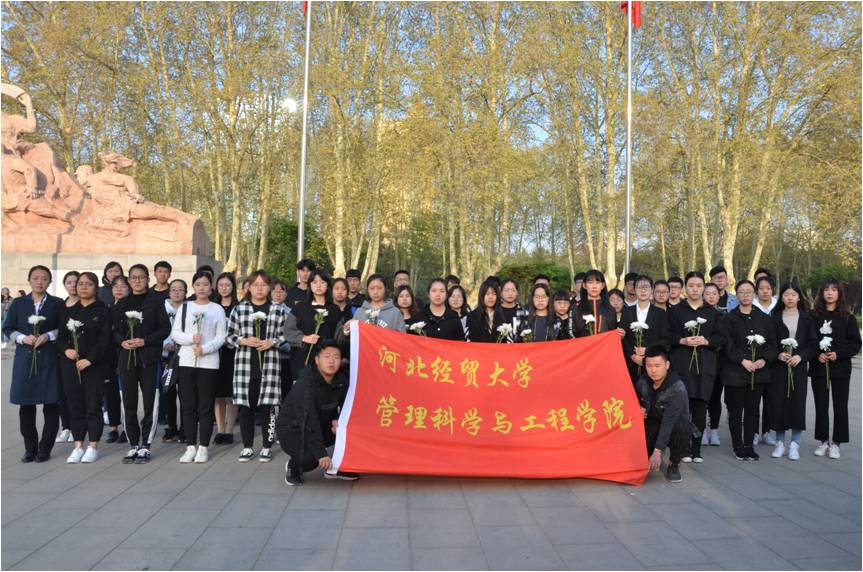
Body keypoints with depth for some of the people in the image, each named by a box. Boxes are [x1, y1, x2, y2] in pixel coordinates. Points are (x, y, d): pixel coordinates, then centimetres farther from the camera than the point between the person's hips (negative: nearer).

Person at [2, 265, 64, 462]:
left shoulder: (57, 304, 4)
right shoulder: (18, 303, 10)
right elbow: (7, 328, 10)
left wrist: (48, 336, -13)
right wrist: (23, 338, -8)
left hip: (49, 359, -2)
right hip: (25, 358, 2)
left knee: (51, 405, -1)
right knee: (26, 405, 5)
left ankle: (44, 449, 10)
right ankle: (30, 448, 18)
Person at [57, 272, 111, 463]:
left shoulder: (103, 310, 0)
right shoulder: (68, 311, 12)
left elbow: (105, 339, -7)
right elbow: (61, 337, 11)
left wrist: (90, 359, -16)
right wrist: (66, 350, -9)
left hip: (95, 365, -4)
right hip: (70, 364, 4)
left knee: (93, 406, -1)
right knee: (75, 406, 7)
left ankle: (93, 447, 9)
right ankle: (78, 447, 15)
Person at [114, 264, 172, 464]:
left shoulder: (156, 301, 2)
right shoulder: (122, 303, 13)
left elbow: (165, 328, -2)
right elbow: (116, 329, 14)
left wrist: (145, 341, -13)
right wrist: (122, 341, -6)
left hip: (149, 357, -3)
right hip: (127, 356, 3)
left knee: (150, 401, -2)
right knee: (129, 402, 5)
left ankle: (145, 445, 6)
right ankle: (133, 444, 15)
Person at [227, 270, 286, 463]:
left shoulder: (277, 310, 6)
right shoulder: (239, 309, 6)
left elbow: (284, 335, 9)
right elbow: (230, 336, 8)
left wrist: (272, 342, -9)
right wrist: (244, 341, -10)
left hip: (268, 364, -1)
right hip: (245, 364, 1)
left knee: (266, 406, 0)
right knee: (245, 406, 4)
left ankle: (266, 447, 11)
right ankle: (247, 447, 16)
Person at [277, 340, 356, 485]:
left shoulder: (341, 380, -7)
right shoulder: (306, 382, -27)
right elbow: (308, 420, -33)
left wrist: (338, 420, -18)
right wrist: (321, 453, -37)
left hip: (321, 426, 7)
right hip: (292, 429, -7)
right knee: (312, 456, -34)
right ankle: (293, 467, 2)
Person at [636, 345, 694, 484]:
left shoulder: (677, 389, -26)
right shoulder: (643, 381, -8)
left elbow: (668, 422, -33)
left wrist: (657, 451, -38)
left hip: (674, 428, -4)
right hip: (652, 425, 4)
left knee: (680, 425, -39)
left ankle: (674, 465, -12)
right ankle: (650, 459, 15)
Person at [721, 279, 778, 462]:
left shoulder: (764, 319, 11)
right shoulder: (729, 318, 1)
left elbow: (772, 343, 8)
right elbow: (727, 344, -7)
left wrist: (764, 360, -8)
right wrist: (743, 361, -16)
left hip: (758, 371, 3)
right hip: (735, 372, -3)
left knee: (752, 410, 7)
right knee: (735, 410, 2)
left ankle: (749, 446, 16)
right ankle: (738, 447, 10)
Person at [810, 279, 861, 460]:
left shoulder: (848, 317, 1)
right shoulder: (813, 316, 4)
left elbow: (855, 344, 0)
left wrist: (838, 354, -14)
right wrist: (817, 355, -12)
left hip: (840, 368, -1)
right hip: (818, 367, 1)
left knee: (840, 406, 2)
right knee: (821, 406, 6)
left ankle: (836, 443, 12)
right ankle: (824, 441, 17)